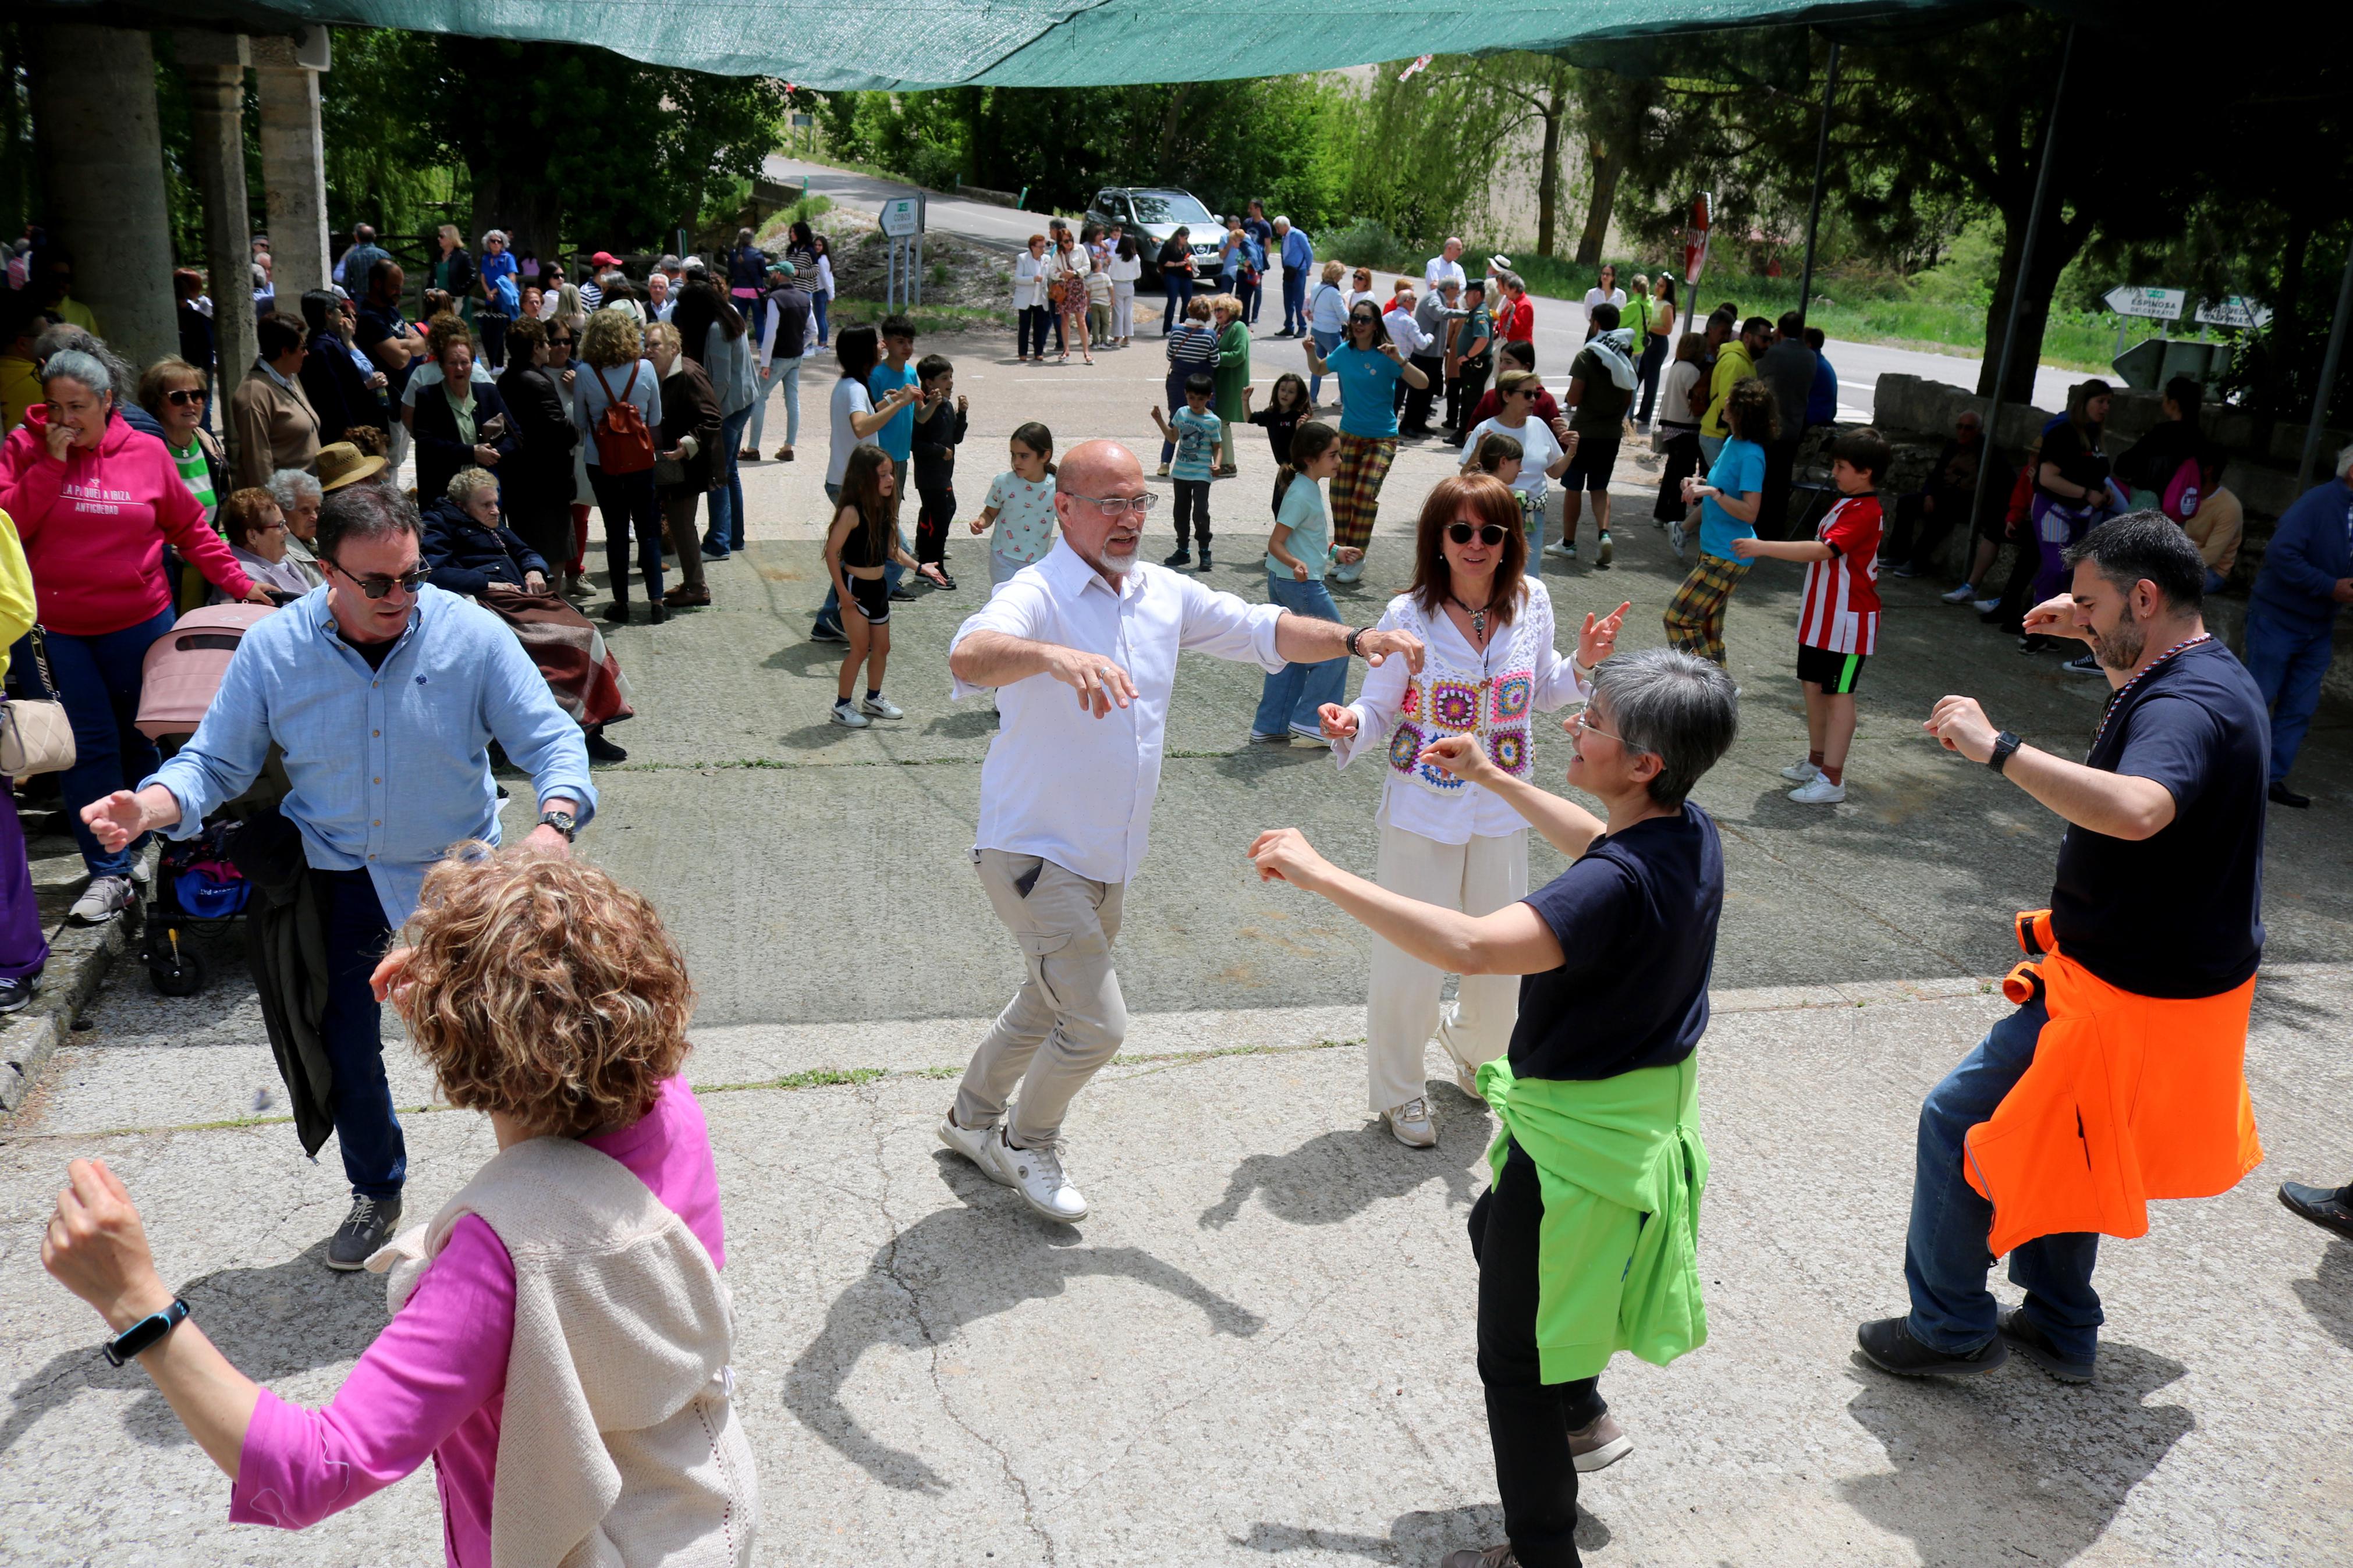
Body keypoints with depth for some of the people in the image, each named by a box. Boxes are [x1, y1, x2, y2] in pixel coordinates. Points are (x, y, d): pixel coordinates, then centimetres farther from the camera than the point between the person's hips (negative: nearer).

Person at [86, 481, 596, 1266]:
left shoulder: (472, 634, -16)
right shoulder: (272, 648, -10)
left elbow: (551, 739, -12)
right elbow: (216, 761, -2)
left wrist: (554, 824, -32)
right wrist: (148, 807, -23)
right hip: (336, 876, 2)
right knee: (344, 1045, 13)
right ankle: (375, 1192, 39)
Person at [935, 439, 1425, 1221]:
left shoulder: (1164, 594, 3)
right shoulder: (1038, 594, -20)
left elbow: (1263, 630, 9)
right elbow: (969, 657, -40)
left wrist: (1354, 639, -7)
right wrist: (1054, 655, -60)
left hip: (1108, 861, 8)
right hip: (1035, 854, -8)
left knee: (1048, 1006, 22)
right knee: (1096, 1025, -8)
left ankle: (972, 1118, 46)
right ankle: (1029, 1143, 20)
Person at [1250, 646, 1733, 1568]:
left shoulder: (1617, 887, -34)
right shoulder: (1692, 836, -6)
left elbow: (1471, 947, -48)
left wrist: (1320, 875, -41)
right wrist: (1491, 778, 20)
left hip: (1579, 1142, -9)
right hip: (1644, 1114, 9)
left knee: (1515, 1363, 9)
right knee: (1495, 1233, 34)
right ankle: (1584, 1417, 49)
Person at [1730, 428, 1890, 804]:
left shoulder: (1865, 513, -21)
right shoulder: (1845, 503, 12)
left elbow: (1823, 550, -34)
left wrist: (1764, 548, -35)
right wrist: (1811, 595, 23)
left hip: (1848, 621, -10)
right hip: (1821, 615, 10)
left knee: (1838, 694, -5)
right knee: (1813, 685, 16)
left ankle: (1832, 780, -1)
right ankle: (1816, 762, 30)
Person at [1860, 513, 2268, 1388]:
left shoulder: (2186, 706, -26)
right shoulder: (2212, 676, 7)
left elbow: (2137, 809, -49)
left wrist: (1998, 748, -46)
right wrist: (2095, 638, 21)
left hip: (2128, 999, -10)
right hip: (2181, 977, 11)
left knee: (1959, 1122, -1)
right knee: (2058, 1139, 24)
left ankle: (1950, 1328, 13)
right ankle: (2062, 1330, 36)